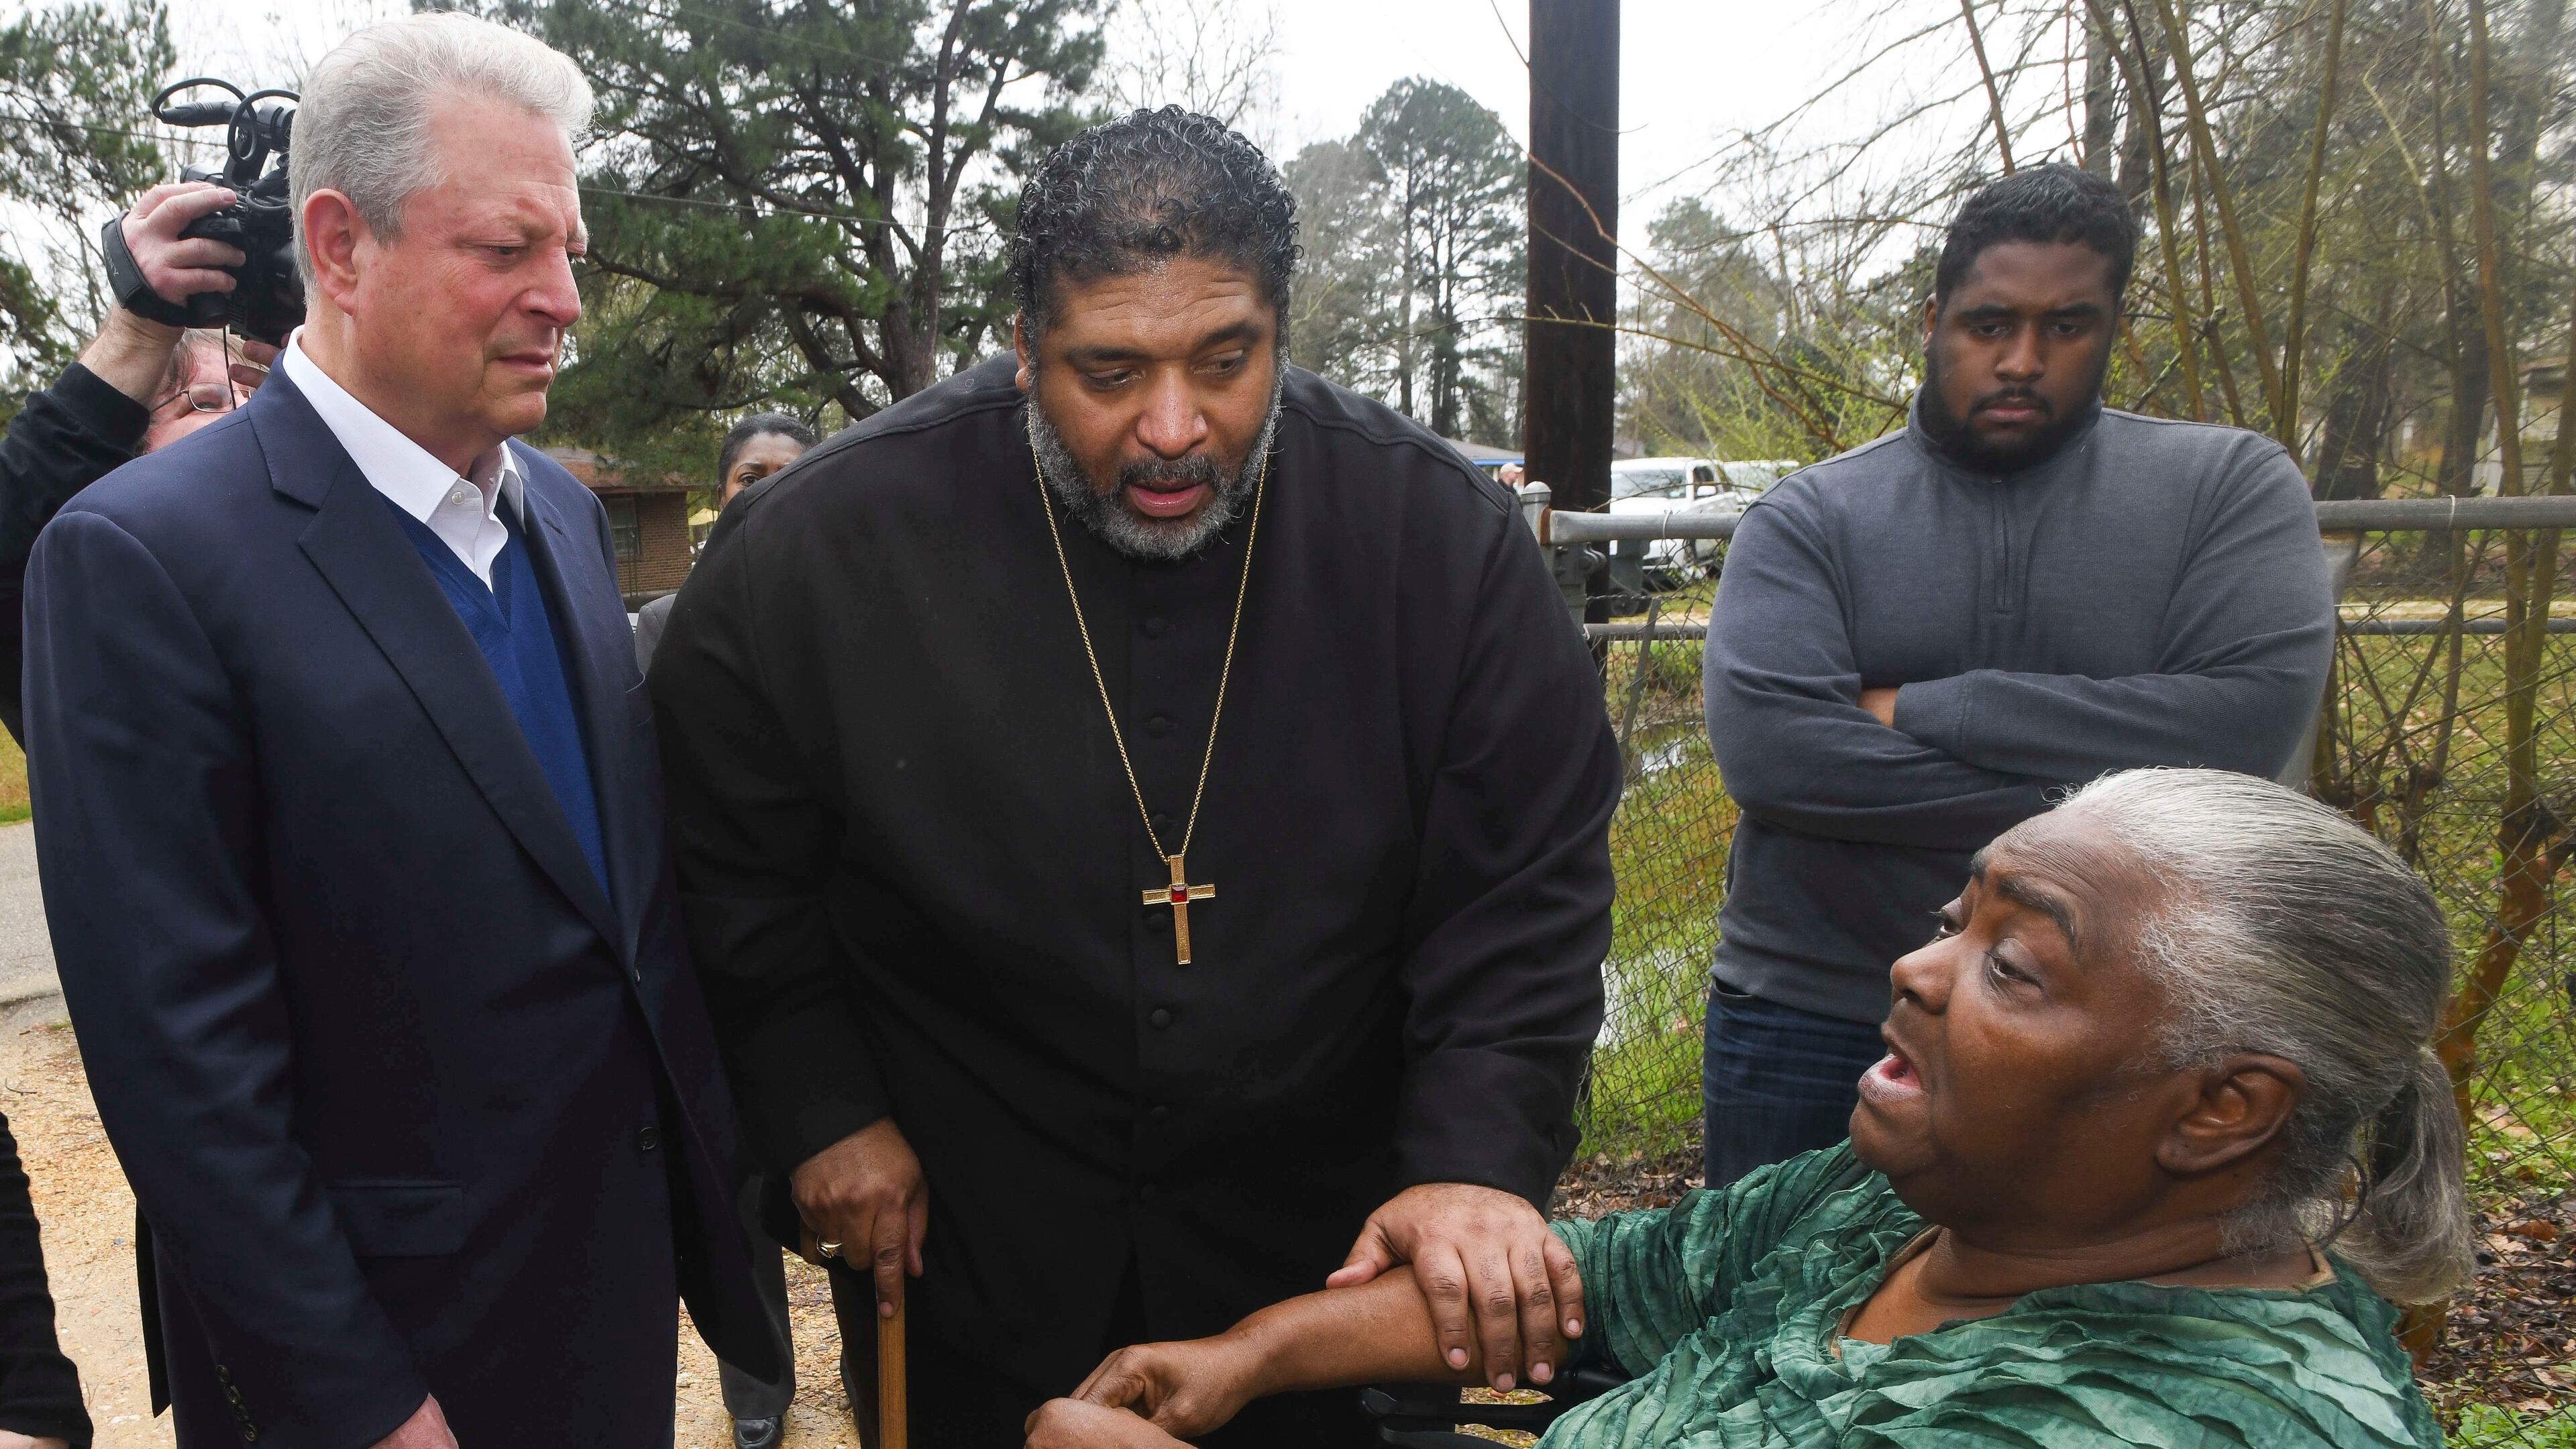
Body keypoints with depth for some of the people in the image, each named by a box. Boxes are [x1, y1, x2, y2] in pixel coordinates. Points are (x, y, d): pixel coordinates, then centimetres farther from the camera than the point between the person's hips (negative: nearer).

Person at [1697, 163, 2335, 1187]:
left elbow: (2252, 716, -15)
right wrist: (2085, 810, -16)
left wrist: (1915, 711, -14)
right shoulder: (1809, 518, -1)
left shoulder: (2230, 485, 1)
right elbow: (1766, 748, -17)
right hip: (1811, 1022, 0)